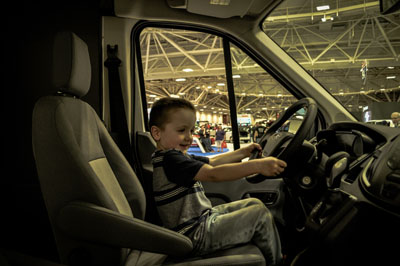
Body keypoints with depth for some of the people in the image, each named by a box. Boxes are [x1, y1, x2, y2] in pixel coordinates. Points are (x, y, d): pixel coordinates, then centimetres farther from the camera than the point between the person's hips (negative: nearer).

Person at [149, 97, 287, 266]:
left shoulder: (180, 156, 10)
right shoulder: (168, 159, -24)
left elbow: (212, 162, 17)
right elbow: (212, 174, -36)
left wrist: (243, 152, 10)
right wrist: (257, 165, -41)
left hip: (204, 217, 11)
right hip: (195, 236, -11)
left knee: (254, 204, 14)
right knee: (260, 214, -8)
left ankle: (276, 252, 24)